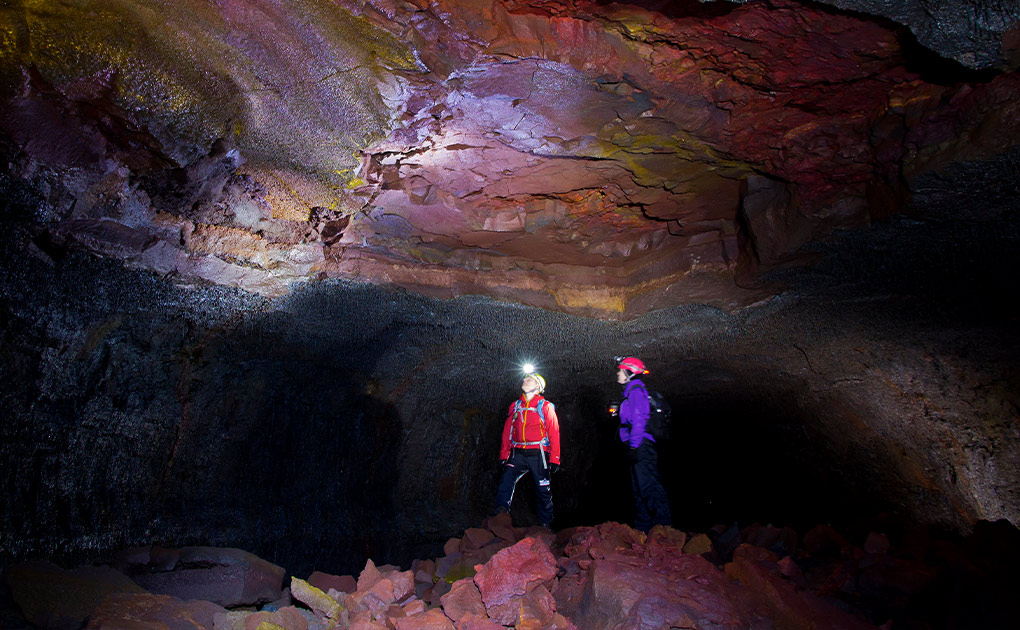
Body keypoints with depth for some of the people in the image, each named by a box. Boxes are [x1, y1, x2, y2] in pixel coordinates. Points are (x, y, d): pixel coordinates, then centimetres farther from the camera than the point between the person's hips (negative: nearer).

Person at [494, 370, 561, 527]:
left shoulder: (545, 407, 3)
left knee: (543, 491, 3)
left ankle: (546, 525, 16)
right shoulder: (515, 406, 14)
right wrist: (504, 455, 6)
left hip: (538, 455, -3)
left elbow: (554, 433, 0)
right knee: (506, 480, -20)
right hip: (518, 454, 3)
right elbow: (507, 432, 14)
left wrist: (554, 459, -6)